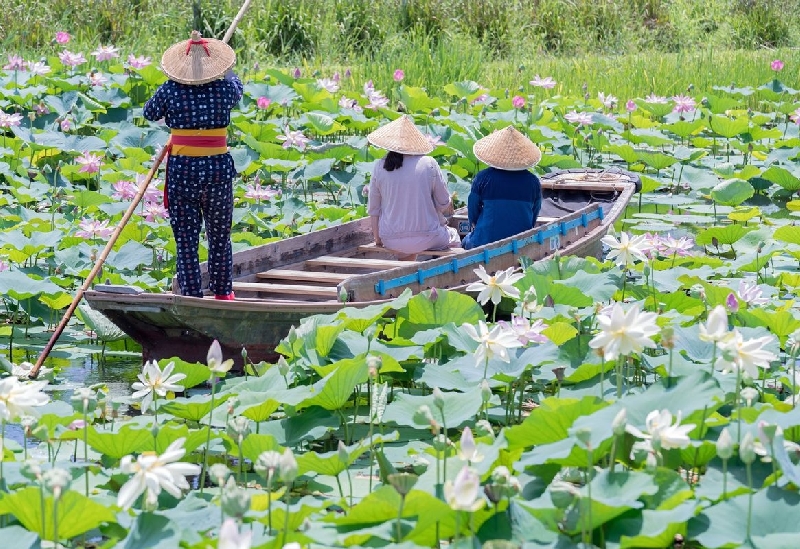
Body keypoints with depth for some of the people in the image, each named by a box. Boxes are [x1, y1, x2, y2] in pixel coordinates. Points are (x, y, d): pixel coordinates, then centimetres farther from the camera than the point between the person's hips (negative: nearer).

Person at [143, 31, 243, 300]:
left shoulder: (170, 91, -7)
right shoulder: (224, 89, -5)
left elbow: (149, 114, 12)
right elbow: (237, 88, 21)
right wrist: (224, 71, 40)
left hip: (182, 170, -1)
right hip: (218, 169, 1)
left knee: (186, 239, 5)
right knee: (220, 236, 17)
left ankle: (192, 297, 4)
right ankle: (222, 293, 28)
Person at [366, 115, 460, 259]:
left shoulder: (379, 167, -4)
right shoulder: (428, 164, -8)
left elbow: (373, 209, 2)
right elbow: (444, 204, 0)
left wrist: (377, 239, 15)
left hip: (391, 241, 3)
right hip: (426, 239, -2)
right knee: (453, 237, 29)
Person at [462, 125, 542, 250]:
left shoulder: (483, 178, -9)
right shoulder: (533, 181, -3)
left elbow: (473, 212, 0)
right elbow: (535, 214, 8)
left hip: (485, 241, -3)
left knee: (467, 241, 27)